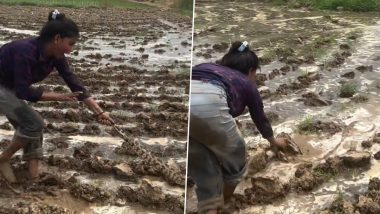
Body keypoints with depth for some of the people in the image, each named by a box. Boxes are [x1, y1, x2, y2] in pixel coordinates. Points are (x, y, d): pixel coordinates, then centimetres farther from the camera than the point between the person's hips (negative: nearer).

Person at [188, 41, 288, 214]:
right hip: (206, 105, -4)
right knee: (234, 158, 25)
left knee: (204, 174, 21)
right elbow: (260, 119, 47)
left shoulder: (208, 68, 42)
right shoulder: (246, 84, 31)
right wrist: (274, 141, 68)